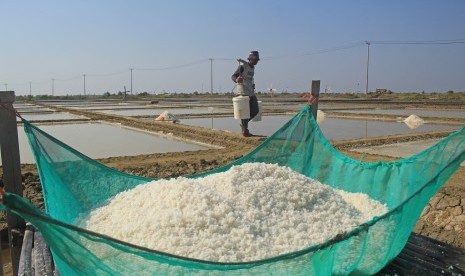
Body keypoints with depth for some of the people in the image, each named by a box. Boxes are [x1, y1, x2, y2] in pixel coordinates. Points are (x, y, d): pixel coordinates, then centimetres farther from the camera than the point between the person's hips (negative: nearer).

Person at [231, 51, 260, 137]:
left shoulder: (252, 68, 15)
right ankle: (244, 131, 2)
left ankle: (243, 124, 25)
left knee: (255, 110, 7)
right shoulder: (243, 66, -9)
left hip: (251, 92, 8)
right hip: (243, 92, -8)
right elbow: (233, 76, -13)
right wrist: (236, 80, -34)